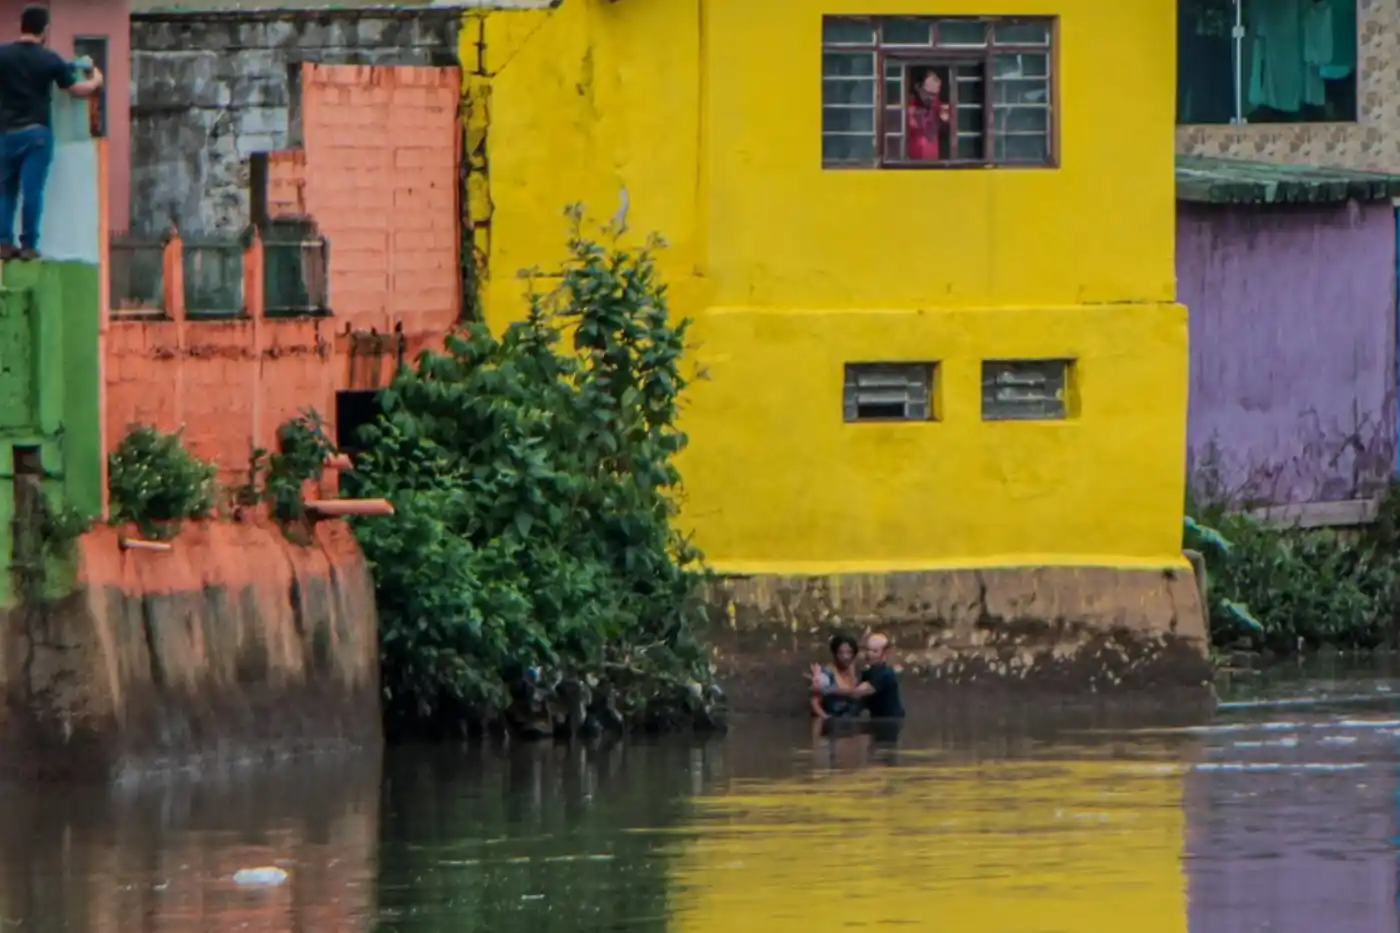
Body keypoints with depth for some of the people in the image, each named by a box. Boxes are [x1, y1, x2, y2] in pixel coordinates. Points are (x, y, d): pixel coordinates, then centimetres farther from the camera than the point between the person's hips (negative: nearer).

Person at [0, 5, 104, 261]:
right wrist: (96, 81, 26)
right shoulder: (50, 59, -4)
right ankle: (28, 245, 1)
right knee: (32, 190, 1)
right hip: (37, 132, -2)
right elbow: (77, 90, 5)